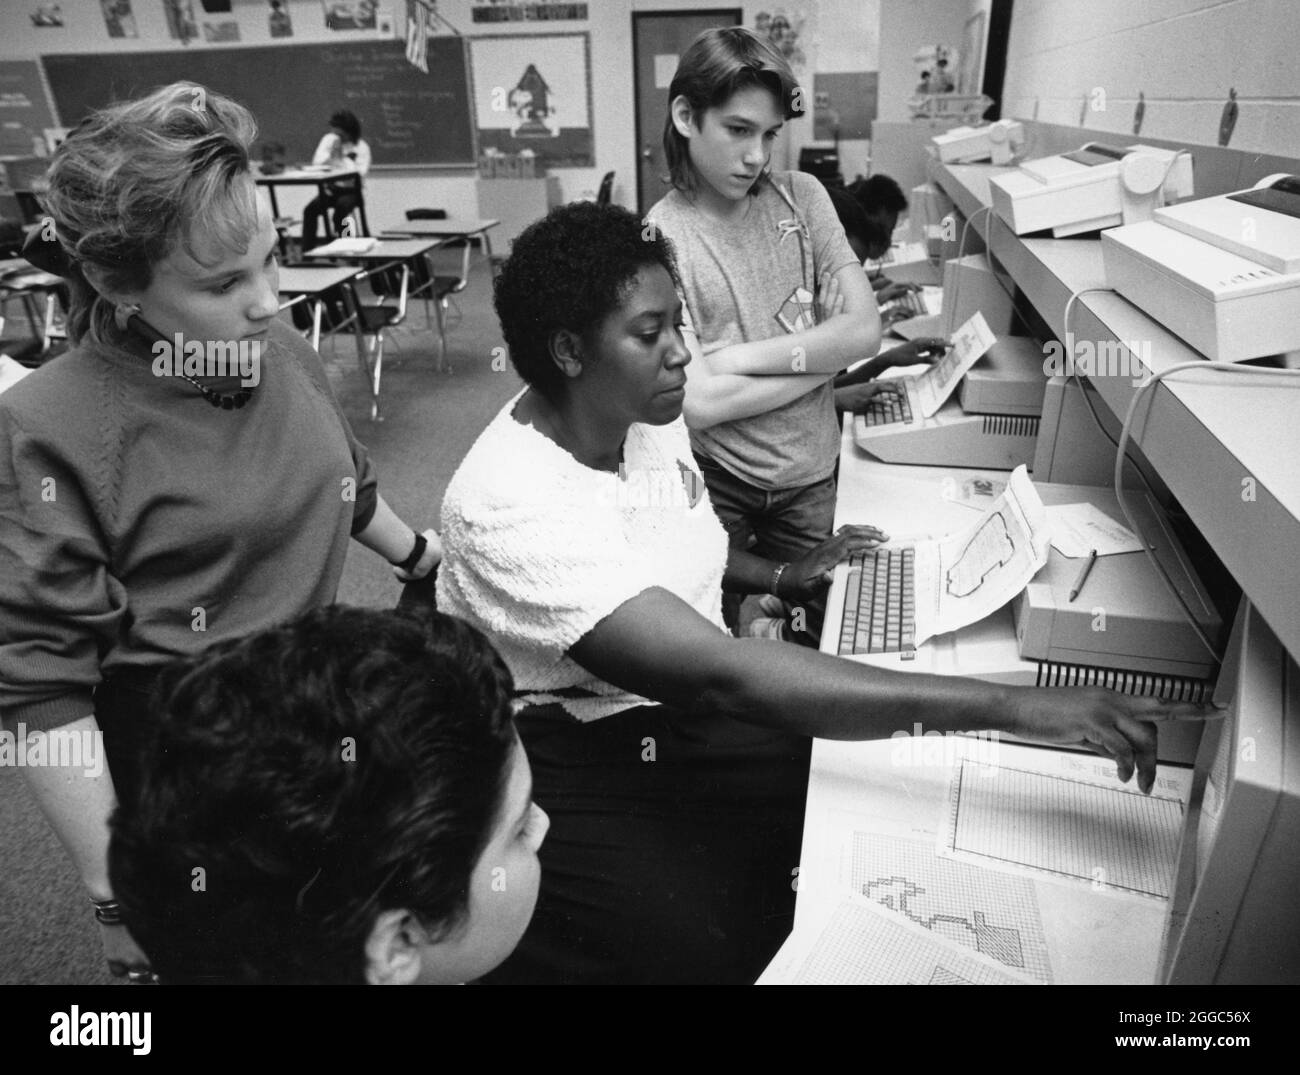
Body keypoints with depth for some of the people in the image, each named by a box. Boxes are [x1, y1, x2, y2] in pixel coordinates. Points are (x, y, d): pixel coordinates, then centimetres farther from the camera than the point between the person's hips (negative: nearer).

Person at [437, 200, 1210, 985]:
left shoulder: (648, 419, -1)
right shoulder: (512, 506, -28)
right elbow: (717, 675, -37)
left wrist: (778, 578, 5)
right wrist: (1010, 707, -39)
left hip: (677, 707, 7)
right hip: (569, 766, -6)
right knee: (714, 947, -23)